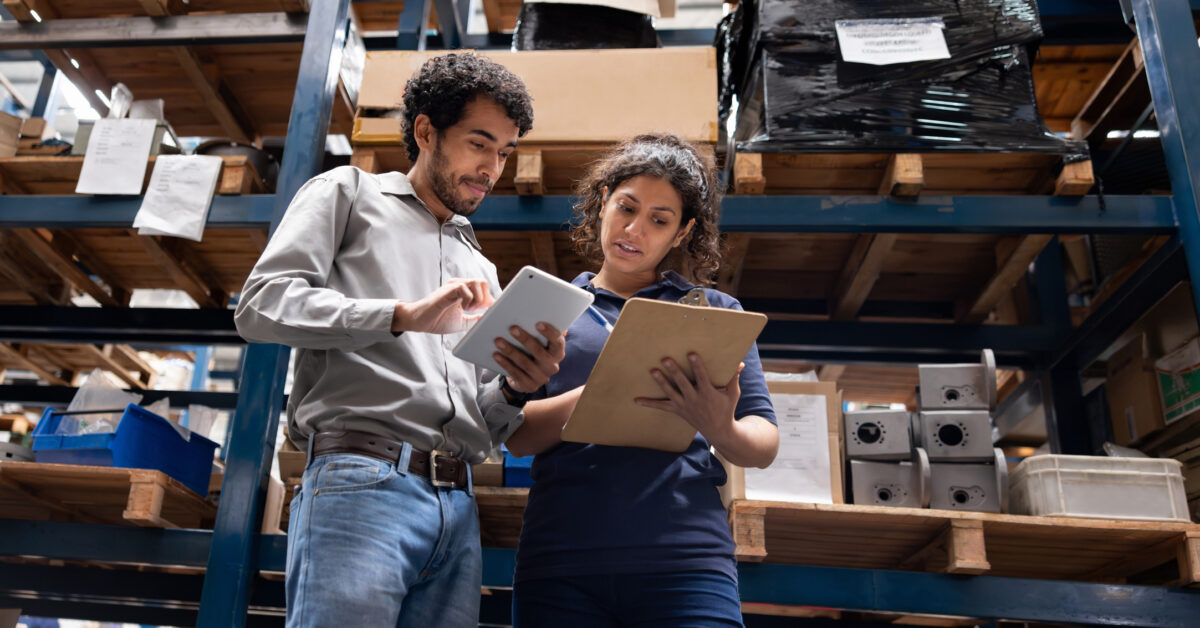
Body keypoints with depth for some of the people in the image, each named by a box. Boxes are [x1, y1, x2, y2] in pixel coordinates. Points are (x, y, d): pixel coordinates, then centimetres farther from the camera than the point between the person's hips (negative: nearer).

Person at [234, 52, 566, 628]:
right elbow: (261, 305, -3)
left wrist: (516, 389, -1)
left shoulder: (481, 270, 28)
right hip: (360, 480, -5)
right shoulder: (349, 192, 14)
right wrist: (403, 315, -14)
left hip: (458, 509, 6)